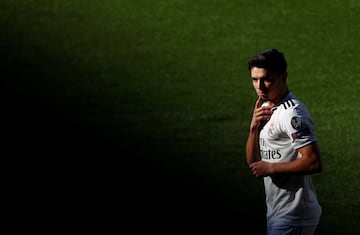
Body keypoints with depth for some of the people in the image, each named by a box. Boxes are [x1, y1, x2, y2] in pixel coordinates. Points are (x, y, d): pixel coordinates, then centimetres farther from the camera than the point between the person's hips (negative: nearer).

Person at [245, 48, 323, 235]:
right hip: (277, 212, 10)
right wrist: (254, 128, -3)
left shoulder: (292, 113, -17)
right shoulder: (265, 108, 13)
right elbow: (253, 162, 14)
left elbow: (314, 163, -24)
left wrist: (271, 168, -17)